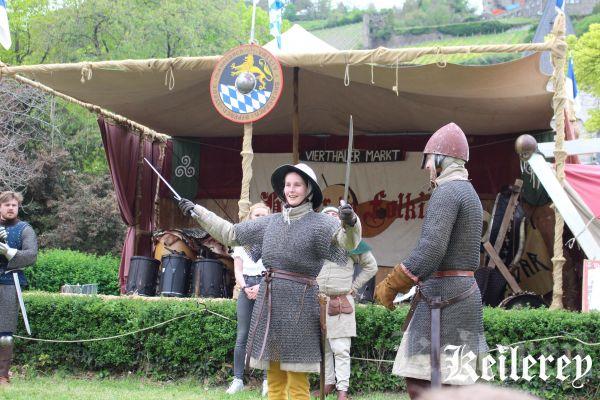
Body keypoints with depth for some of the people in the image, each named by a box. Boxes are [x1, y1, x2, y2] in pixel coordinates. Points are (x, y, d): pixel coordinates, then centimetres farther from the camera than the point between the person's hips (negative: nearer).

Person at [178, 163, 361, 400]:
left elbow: (347, 240, -24)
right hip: (268, 304, 6)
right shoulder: (271, 222, 13)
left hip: (298, 305, -6)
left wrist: (349, 222, -46)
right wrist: (196, 211, 23)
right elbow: (229, 234, 23)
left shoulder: (319, 223, -5)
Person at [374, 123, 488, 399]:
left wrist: (391, 285, -15)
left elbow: (431, 250, -23)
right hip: (462, 291, 10)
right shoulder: (468, 193, 20)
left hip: (442, 296, -10)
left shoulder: (446, 192, -12)